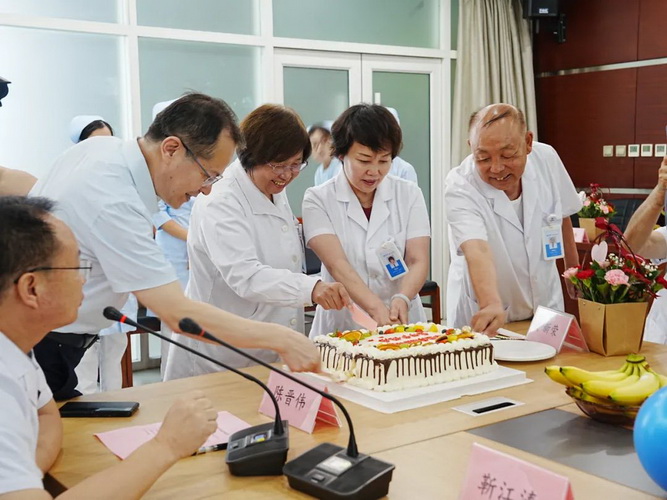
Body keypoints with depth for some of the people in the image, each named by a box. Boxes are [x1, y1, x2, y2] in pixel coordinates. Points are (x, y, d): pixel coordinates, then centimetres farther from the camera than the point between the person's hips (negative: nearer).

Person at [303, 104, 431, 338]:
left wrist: (402, 299, -21)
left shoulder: (409, 194, 8)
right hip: (340, 326, -1)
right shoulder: (318, 199, 0)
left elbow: (418, 261, -1)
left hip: (403, 323, 2)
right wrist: (376, 307, -28)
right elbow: (337, 263, -12)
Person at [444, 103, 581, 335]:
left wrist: (574, 270, 17)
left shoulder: (547, 159, -7)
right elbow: (477, 251, -35)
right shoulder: (460, 187, -21)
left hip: (546, 308, 3)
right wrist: (491, 305, -51)